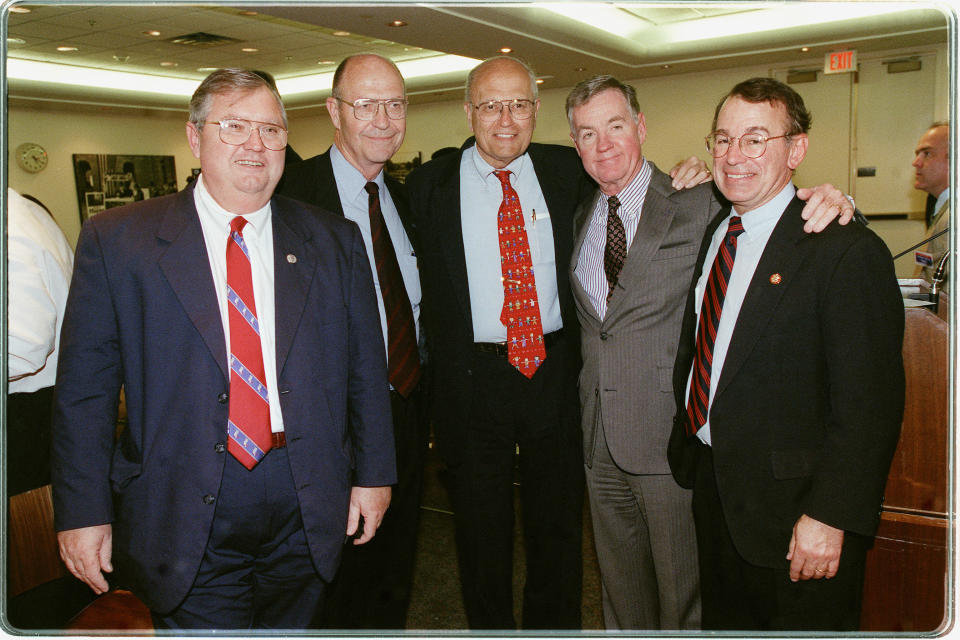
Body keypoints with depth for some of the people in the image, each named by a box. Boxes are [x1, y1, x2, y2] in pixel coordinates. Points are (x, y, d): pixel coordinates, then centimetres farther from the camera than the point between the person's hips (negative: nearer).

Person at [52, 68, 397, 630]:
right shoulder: (116, 241, -2)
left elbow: (366, 367, 6)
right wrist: (84, 512, -5)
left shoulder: (334, 241, 4)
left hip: (310, 513, 3)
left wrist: (374, 474, 4)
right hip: (184, 522, -2)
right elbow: (86, 387, -3)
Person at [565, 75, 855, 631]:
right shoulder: (580, 220, 9)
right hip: (601, 440, 5)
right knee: (620, 585, 21)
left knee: (683, 593, 10)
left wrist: (833, 205, -26)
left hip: (672, 440, -5)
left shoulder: (702, 205, -7)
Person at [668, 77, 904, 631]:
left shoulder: (849, 252, -16)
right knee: (723, 624, 22)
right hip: (711, 486, 7)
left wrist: (830, 517, -21)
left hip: (793, 508, -6)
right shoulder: (708, 233, 6)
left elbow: (869, 404, -18)